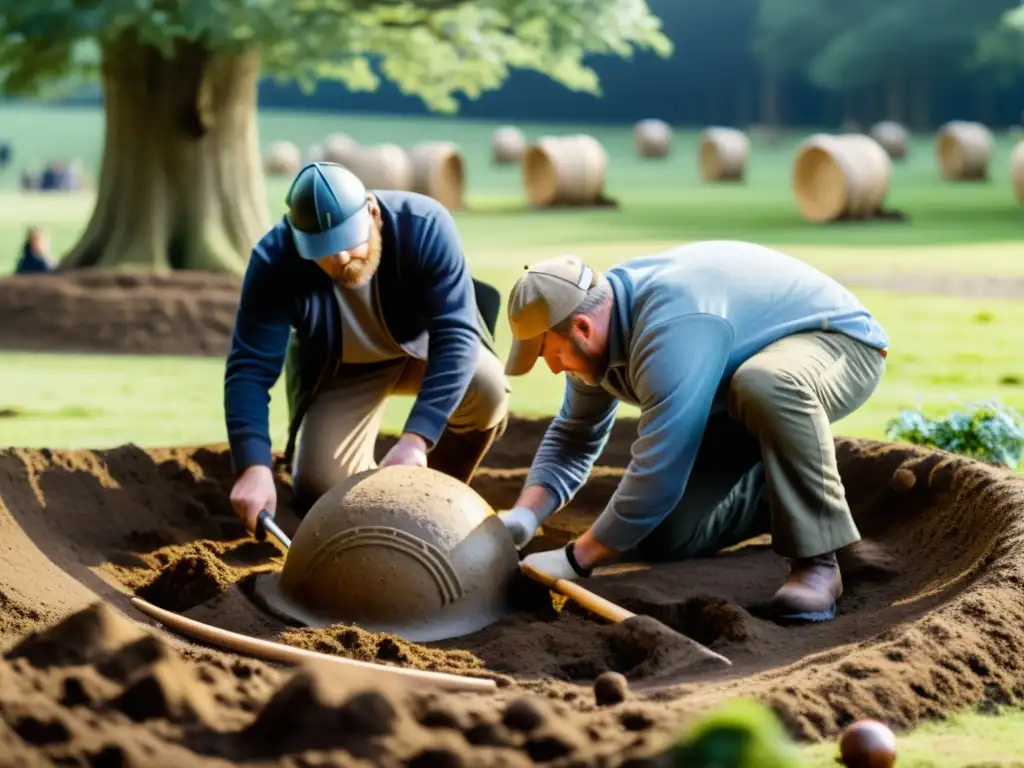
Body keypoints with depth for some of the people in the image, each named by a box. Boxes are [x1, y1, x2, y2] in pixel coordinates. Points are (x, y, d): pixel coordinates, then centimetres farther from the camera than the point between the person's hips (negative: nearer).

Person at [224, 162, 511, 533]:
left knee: (486, 389, -31)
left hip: (423, 346, 0)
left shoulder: (424, 225, -35)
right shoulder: (275, 262, -32)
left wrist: (415, 438, -50)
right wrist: (253, 468, -49)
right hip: (339, 369, 1)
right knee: (320, 490, -14)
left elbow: (457, 335, -40)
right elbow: (250, 370, -33)